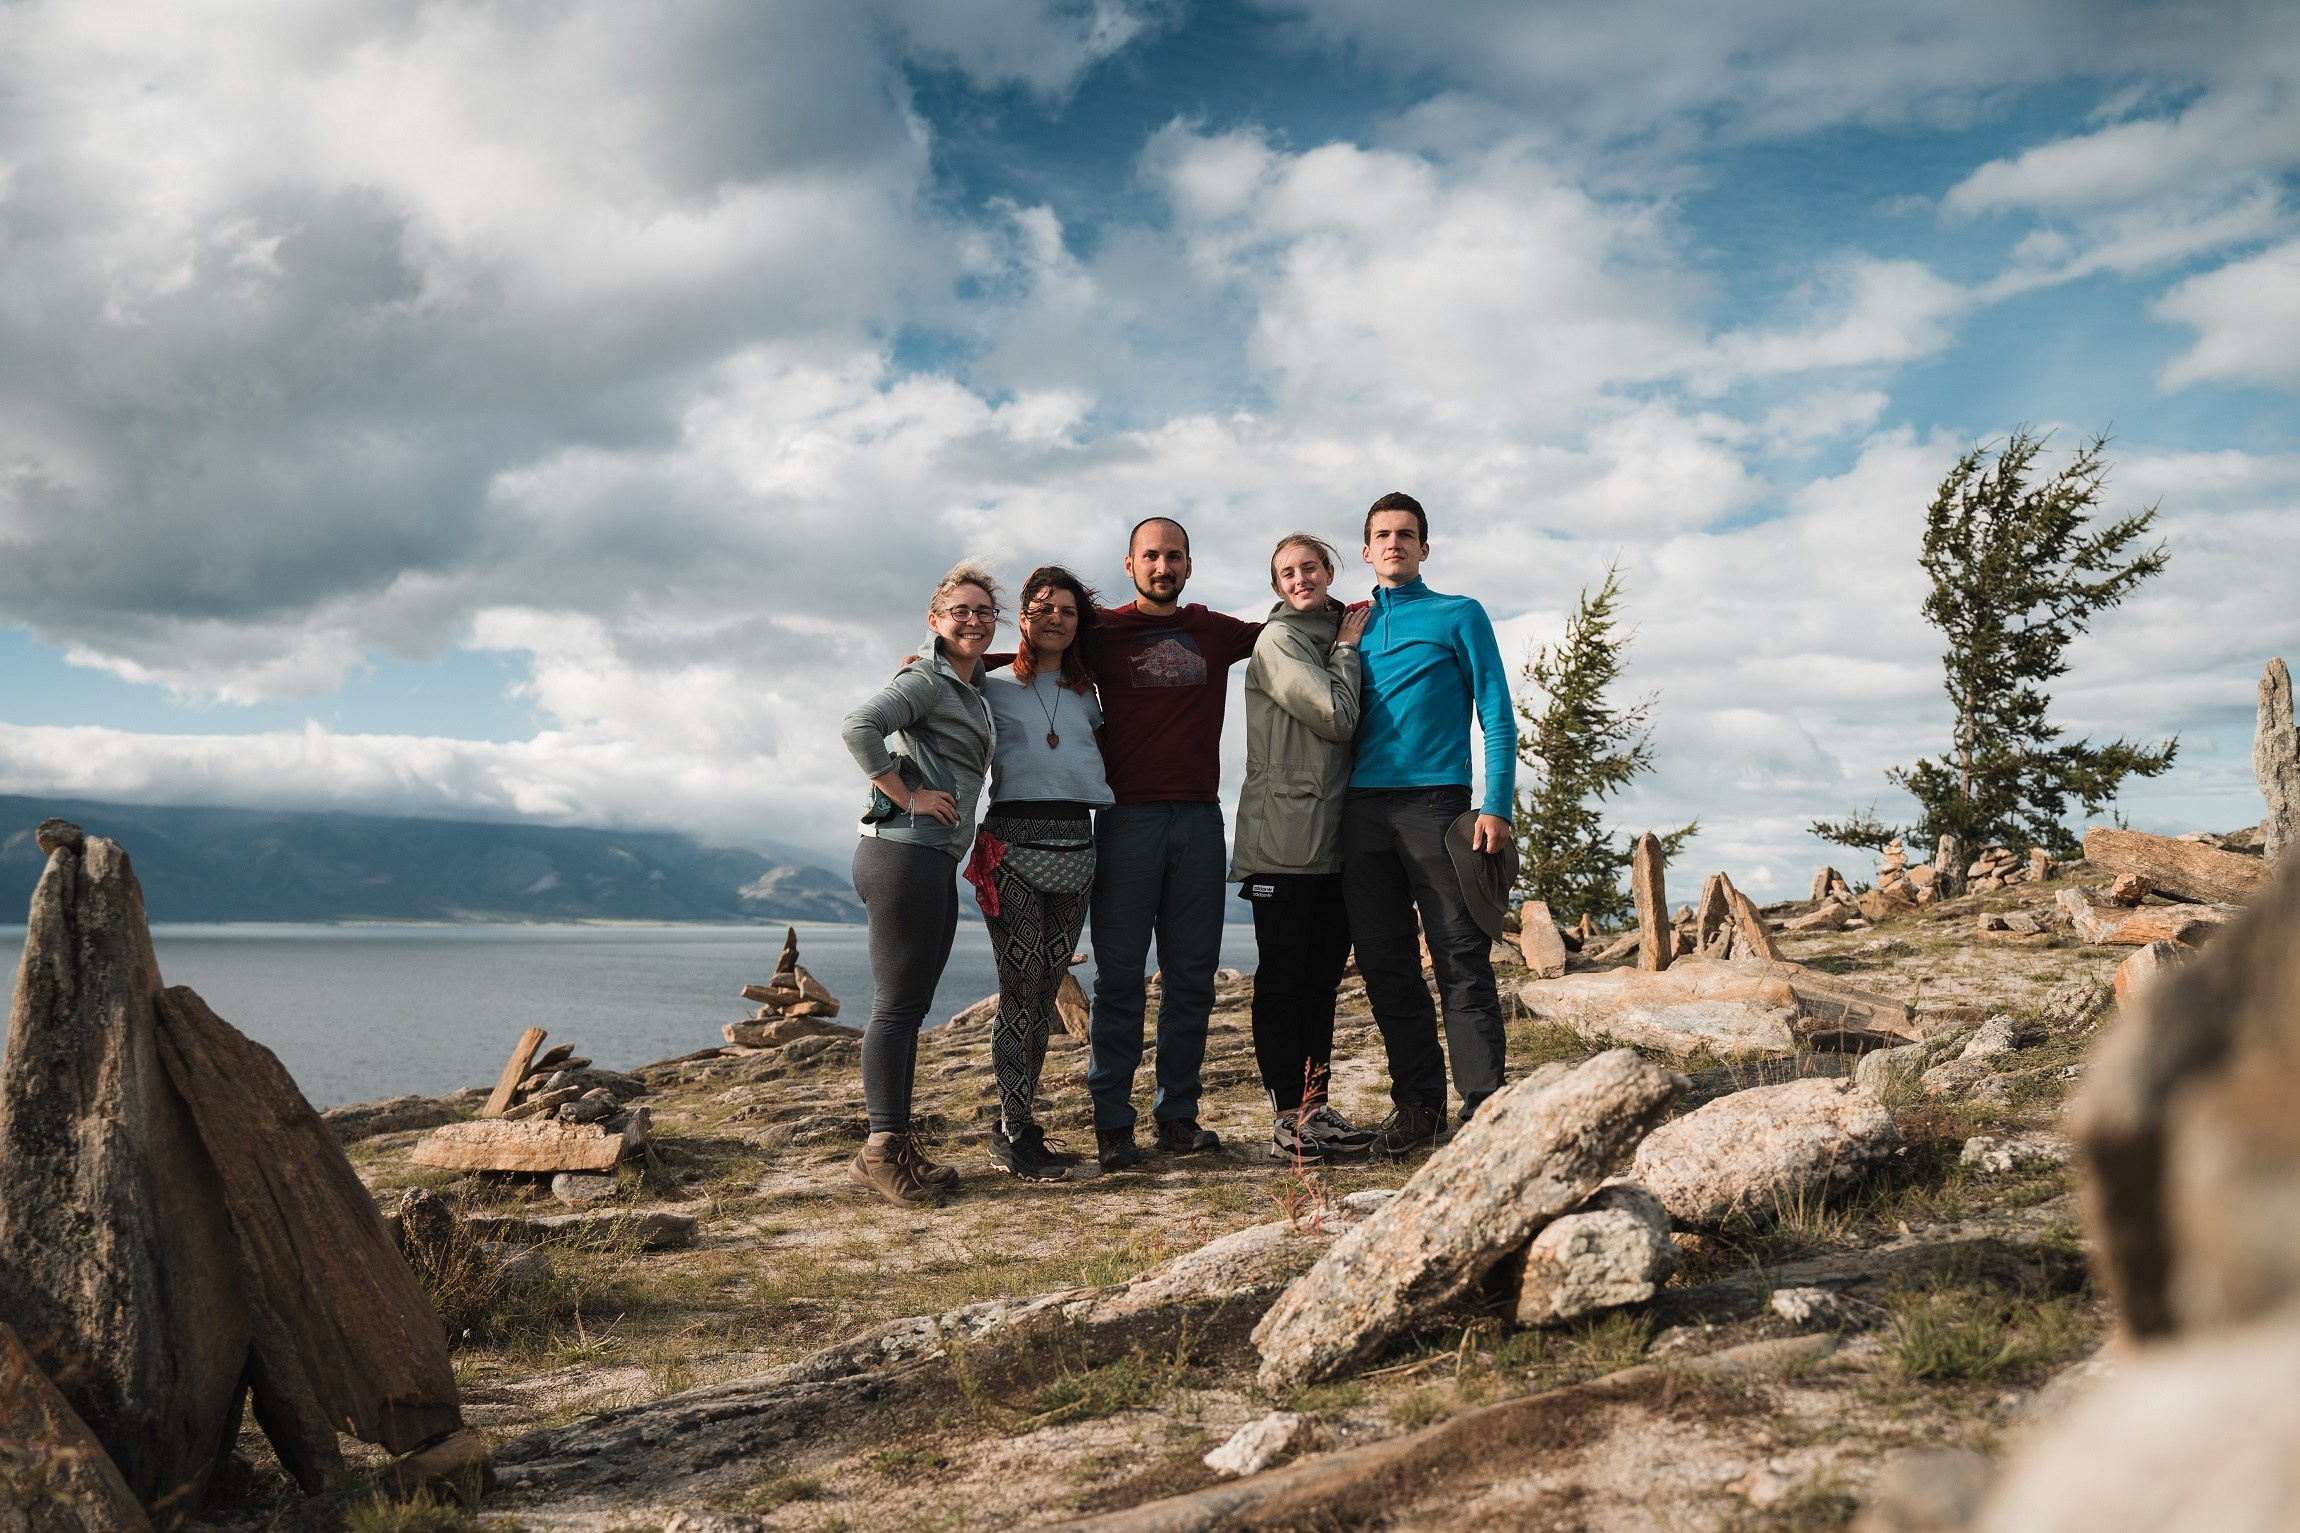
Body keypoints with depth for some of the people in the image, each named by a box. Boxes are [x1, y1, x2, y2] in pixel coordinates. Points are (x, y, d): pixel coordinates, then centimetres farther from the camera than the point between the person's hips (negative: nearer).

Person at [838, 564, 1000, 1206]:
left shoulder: (972, 690, 20)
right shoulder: (925, 679, -8)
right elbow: (860, 727, -22)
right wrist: (907, 796, -17)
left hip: (936, 861, 9)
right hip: (904, 852, -9)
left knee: (910, 1007, 11)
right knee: (897, 1004, -7)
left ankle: (896, 1145, 17)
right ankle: (882, 1148, -3)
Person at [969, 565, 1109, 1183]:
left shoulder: (1085, 695, 18)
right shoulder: (992, 686, 7)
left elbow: (1105, 758, 20)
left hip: (1076, 847, 4)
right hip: (1013, 844, -4)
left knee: (1046, 991, 5)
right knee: (1021, 988, -9)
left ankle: (1014, 1125, 13)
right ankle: (1016, 1133, -4)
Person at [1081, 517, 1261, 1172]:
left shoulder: (1215, 632, 14)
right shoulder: (1103, 632, 7)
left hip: (1198, 818, 3)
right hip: (1127, 818, -3)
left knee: (1191, 973, 4)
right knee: (1120, 975, -1)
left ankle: (1178, 1114, 13)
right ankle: (1112, 1125, 4)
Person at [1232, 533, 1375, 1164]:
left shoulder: (1340, 635, 18)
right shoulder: (1278, 640, -5)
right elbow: (1335, 717, -13)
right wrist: (1347, 650, -2)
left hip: (1334, 836, 8)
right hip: (1285, 837, -7)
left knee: (1323, 975, 10)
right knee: (1283, 978, -4)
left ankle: (1316, 1107, 17)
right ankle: (1289, 1119, -1)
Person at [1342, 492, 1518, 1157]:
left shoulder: (1459, 616, 8)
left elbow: (1497, 715, 1)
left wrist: (1496, 806, -11)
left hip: (1435, 800, -4)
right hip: (1362, 809, 4)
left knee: (1462, 962, -7)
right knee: (1386, 967, 4)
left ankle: (1483, 1102, -6)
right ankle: (1418, 1105, 11)